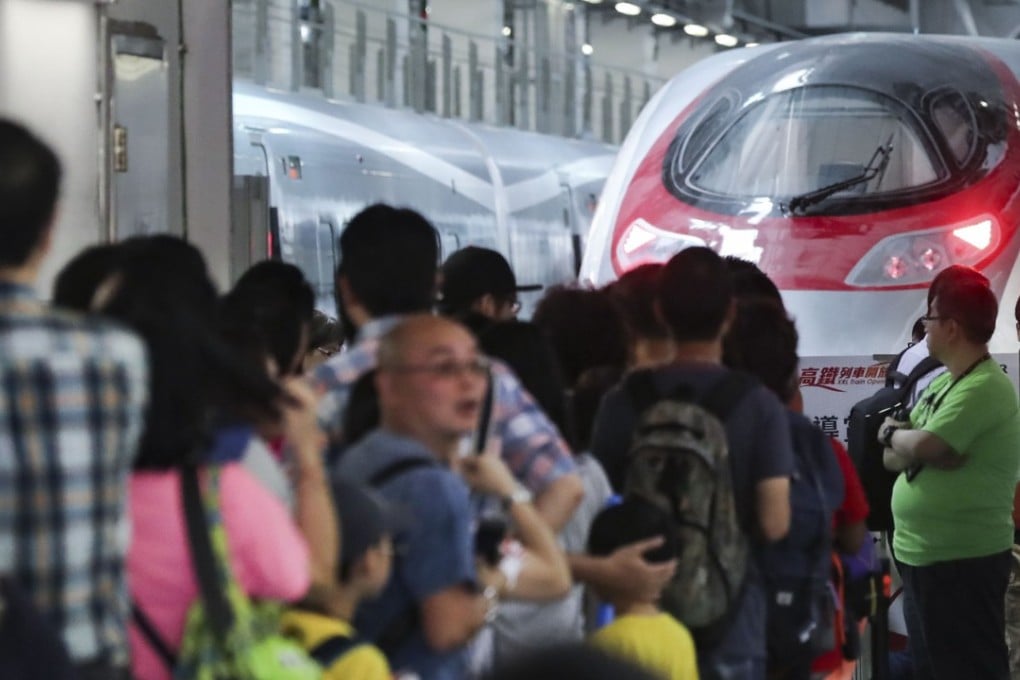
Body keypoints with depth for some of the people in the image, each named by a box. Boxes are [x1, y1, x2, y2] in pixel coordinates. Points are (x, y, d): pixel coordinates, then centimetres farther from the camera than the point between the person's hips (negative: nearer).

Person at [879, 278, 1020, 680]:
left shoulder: (984, 388, -18)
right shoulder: (943, 384, 12)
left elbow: (923, 446, -28)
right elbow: (892, 458, 11)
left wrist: (892, 433, -6)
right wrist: (907, 445, -13)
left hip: (963, 562, -10)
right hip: (921, 556, 10)